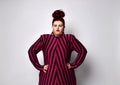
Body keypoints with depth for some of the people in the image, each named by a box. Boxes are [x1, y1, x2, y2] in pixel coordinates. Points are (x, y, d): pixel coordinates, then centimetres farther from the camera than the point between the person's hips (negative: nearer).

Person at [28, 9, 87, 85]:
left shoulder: (70, 38, 4)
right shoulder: (44, 38, 5)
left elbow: (83, 51, 2)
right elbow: (31, 51, 5)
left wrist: (73, 65, -3)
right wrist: (39, 67, -1)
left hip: (65, 77, 0)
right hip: (48, 77, 0)